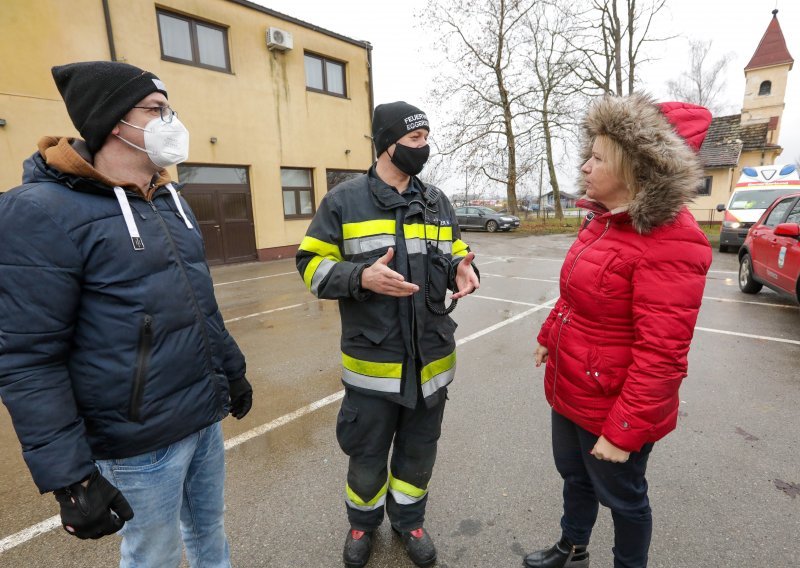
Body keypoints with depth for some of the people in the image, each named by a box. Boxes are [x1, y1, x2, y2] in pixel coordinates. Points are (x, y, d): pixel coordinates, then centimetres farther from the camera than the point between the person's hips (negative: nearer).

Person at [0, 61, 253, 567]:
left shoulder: (171, 200, 7)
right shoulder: (43, 212, -16)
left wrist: (233, 369, 16)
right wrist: (69, 476, -17)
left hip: (206, 417, 7)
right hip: (142, 439, -6)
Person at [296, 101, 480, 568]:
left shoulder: (437, 201, 7)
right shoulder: (344, 201, -4)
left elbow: (453, 255, 15)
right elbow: (312, 266, -4)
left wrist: (462, 270, -9)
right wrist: (362, 277, -22)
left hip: (431, 359, 4)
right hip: (372, 362, -3)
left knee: (419, 452, 21)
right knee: (367, 455, 17)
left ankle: (409, 519, 49)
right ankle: (363, 522, 48)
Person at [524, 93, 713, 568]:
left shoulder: (669, 242, -24)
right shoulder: (604, 221, 3)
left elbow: (661, 354, -26)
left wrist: (623, 431, -21)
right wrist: (549, 337, 20)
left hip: (611, 406, -8)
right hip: (568, 389, 8)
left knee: (621, 496, 18)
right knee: (574, 476, 27)